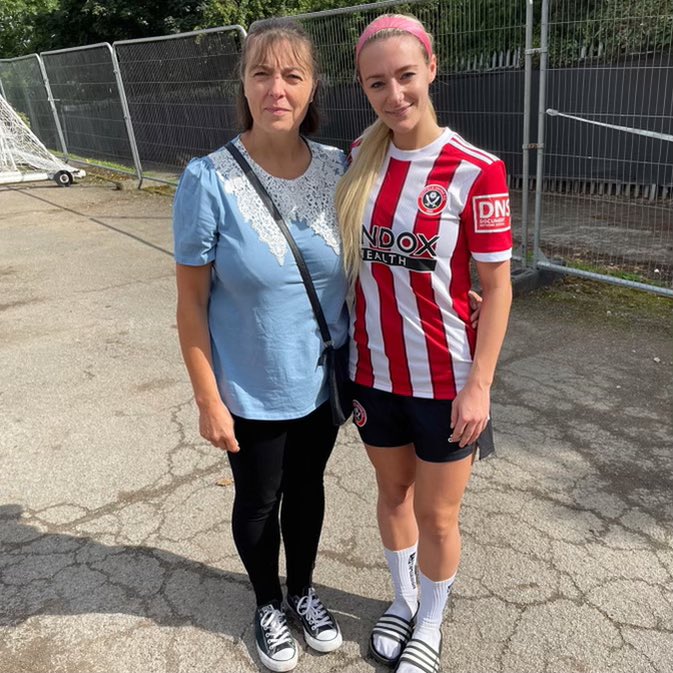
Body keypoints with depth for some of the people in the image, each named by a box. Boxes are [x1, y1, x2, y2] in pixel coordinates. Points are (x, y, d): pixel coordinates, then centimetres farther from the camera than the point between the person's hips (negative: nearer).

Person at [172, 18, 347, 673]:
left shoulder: (338, 168, -8)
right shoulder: (209, 181, -18)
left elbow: (354, 271, 3)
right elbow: (191, 302, -12)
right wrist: (208, 400, -10)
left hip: (322, 382, 3)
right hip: (250, 391, -3)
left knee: (307, 488, 23)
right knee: (258, 501, 18)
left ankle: (303, 591, 50)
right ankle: (268, 605, 47)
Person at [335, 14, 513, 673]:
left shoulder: (475, 172, -16)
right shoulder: (360, 156, -2)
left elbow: (496, 286, -11)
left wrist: (479, 386, -12)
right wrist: (346, 343, 5)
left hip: (444, 380, -4)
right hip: (373, 370, 4)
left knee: (436, 516, 13)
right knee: (393, 493, 23)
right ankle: (402, 597, 50)